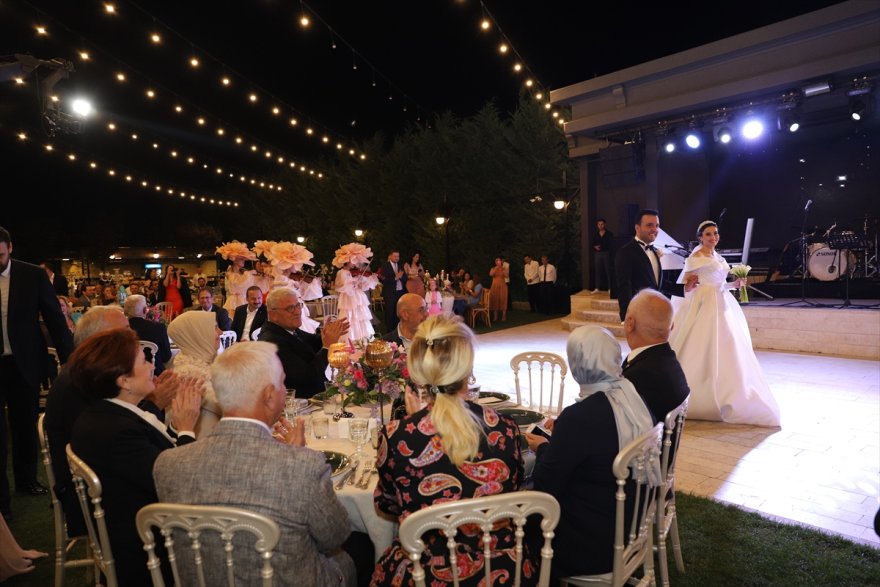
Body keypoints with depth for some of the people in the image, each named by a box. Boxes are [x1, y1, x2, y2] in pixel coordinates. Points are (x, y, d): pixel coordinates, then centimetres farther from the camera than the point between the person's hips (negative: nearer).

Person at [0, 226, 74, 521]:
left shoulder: (33, 275, -7)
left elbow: (54, 318, -4)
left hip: (24, 363, 1)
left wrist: (69, 360, -9)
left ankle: (26, 479, 34)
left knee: (26, 425, 16)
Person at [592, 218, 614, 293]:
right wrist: (595, 247, -6)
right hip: (598, 254, 3)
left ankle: (610, 288, 1)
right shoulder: (595, 234, 11)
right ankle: (597, 288, 4)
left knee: (608, 271, -4)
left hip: (607, 254, -3)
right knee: (598, 271, 2)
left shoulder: (609, 234, -1)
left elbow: (612, 244, -4)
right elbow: (593, 244, 14)